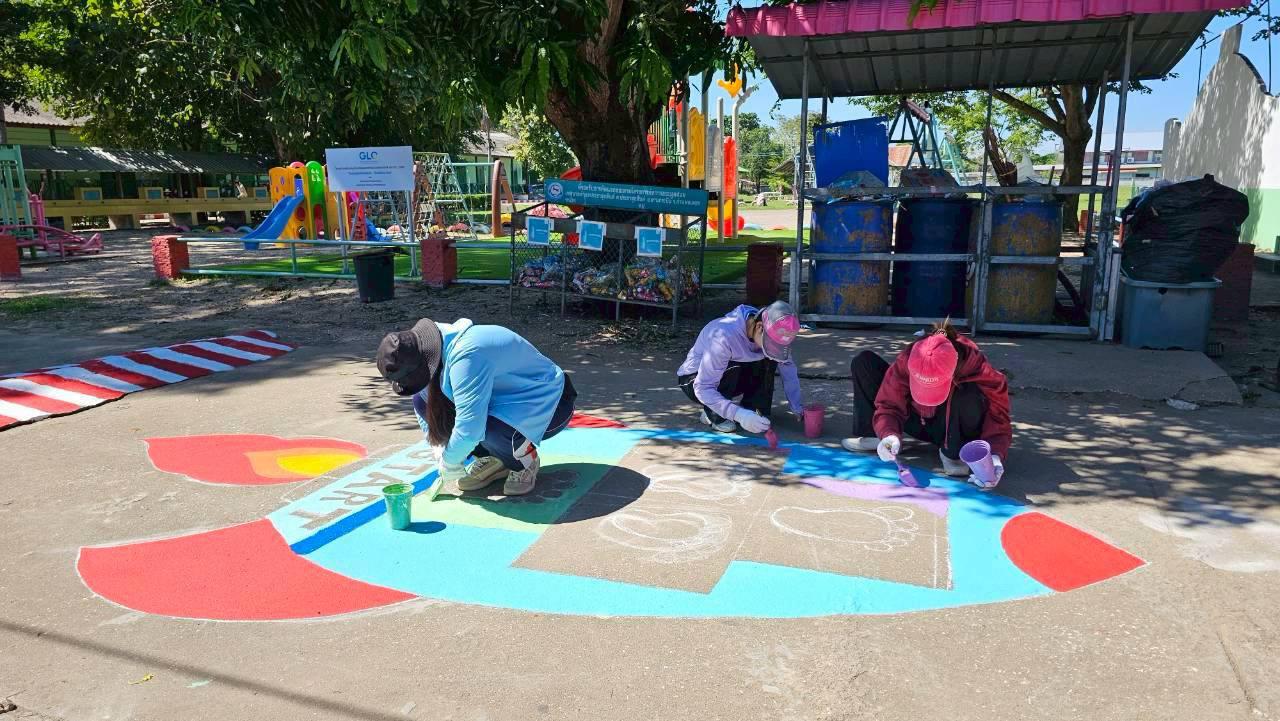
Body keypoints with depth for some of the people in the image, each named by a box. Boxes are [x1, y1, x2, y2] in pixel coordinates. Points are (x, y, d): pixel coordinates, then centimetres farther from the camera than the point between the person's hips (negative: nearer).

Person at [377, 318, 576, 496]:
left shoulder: (466, 357, -35)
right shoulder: (437, 346, -7)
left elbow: (470, 428, -37)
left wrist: (449, 460, -19)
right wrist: (441, 452, -2)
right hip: (506, 398, 9)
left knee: (490, 428, -40)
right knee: (422, 402, -3)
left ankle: (526, 459, -4)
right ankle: (492, 460, 6)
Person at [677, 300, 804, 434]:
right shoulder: (725, 336, -37)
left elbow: (787, 367, -6)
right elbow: (703, 388, -38)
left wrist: (797, 407, -15)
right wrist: (739, 414, -47)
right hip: (694, 380, -6)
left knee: (769, 361, -15)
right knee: (731, 370, -34)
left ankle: (757, 412, -3)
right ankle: (713, 414, -12)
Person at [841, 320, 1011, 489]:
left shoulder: (976, 367, -33)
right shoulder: (906, 361, -29)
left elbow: (998, 418, -27)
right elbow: (889, 405, -22)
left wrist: (995, 456, -44)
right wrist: (889, 434, -42)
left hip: (956, 429, -2)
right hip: (918, 421, 2)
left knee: (970, 395, -39)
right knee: (863, 362, -15)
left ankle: (953, 452, -13)